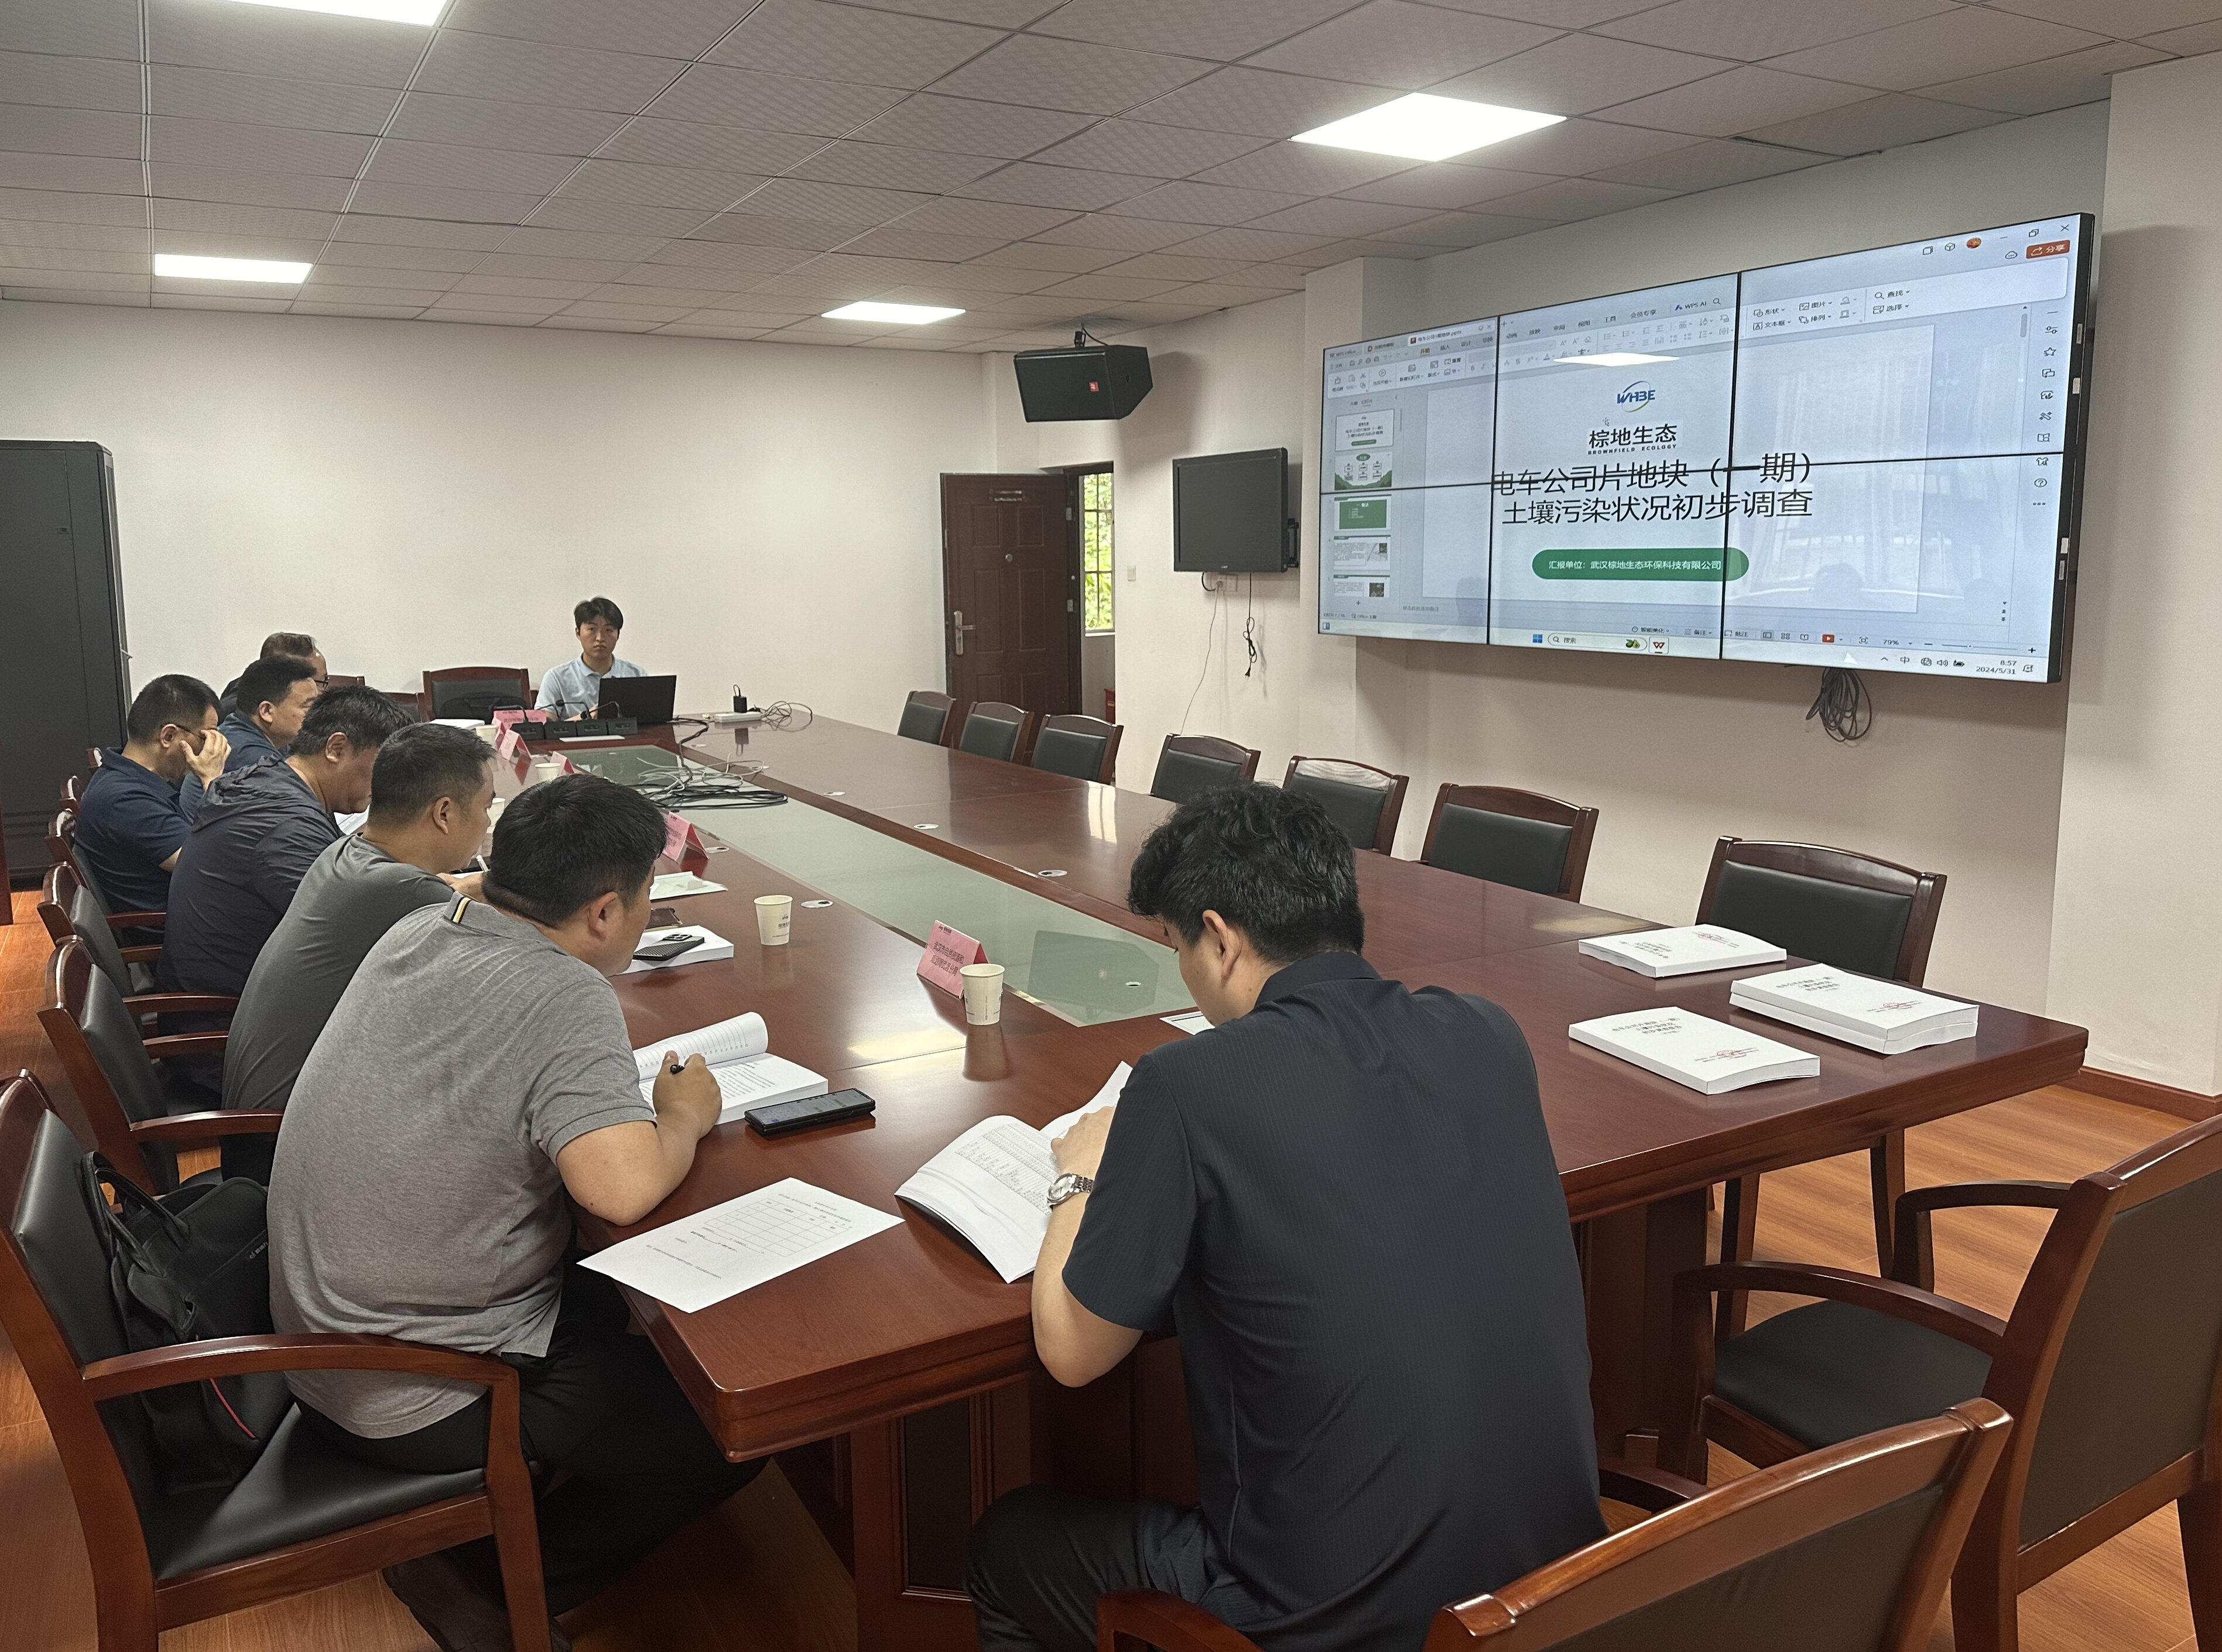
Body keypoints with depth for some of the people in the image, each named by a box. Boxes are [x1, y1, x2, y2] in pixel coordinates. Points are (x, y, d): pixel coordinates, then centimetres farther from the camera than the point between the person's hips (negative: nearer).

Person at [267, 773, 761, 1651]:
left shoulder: (419, 929, -2)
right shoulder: (564, 997, -27)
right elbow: (623, 1188, -38)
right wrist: (684, 1116, -18)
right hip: (411, 1399, -9)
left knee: (620, 1299, 24)